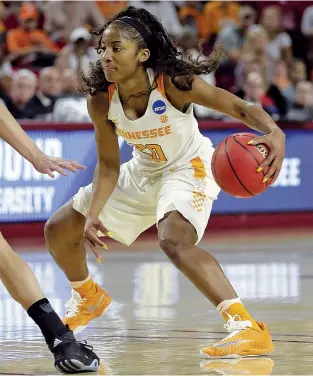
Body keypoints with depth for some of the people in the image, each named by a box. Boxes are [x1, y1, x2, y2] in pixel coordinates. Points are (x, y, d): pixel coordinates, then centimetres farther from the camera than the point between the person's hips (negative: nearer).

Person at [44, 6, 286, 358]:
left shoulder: (173, 83, -32)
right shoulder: (101, 100, -19)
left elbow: (242, 108, -34)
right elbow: (108, 166, -8)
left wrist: (274, 133, -55)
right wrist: (91, 216, -21)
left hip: (189, 167, -6)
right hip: (144, 171, 6)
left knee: (174, 240, -37)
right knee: (58, 229, 10)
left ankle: (248, 328, -37)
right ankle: (88, 298, 41)